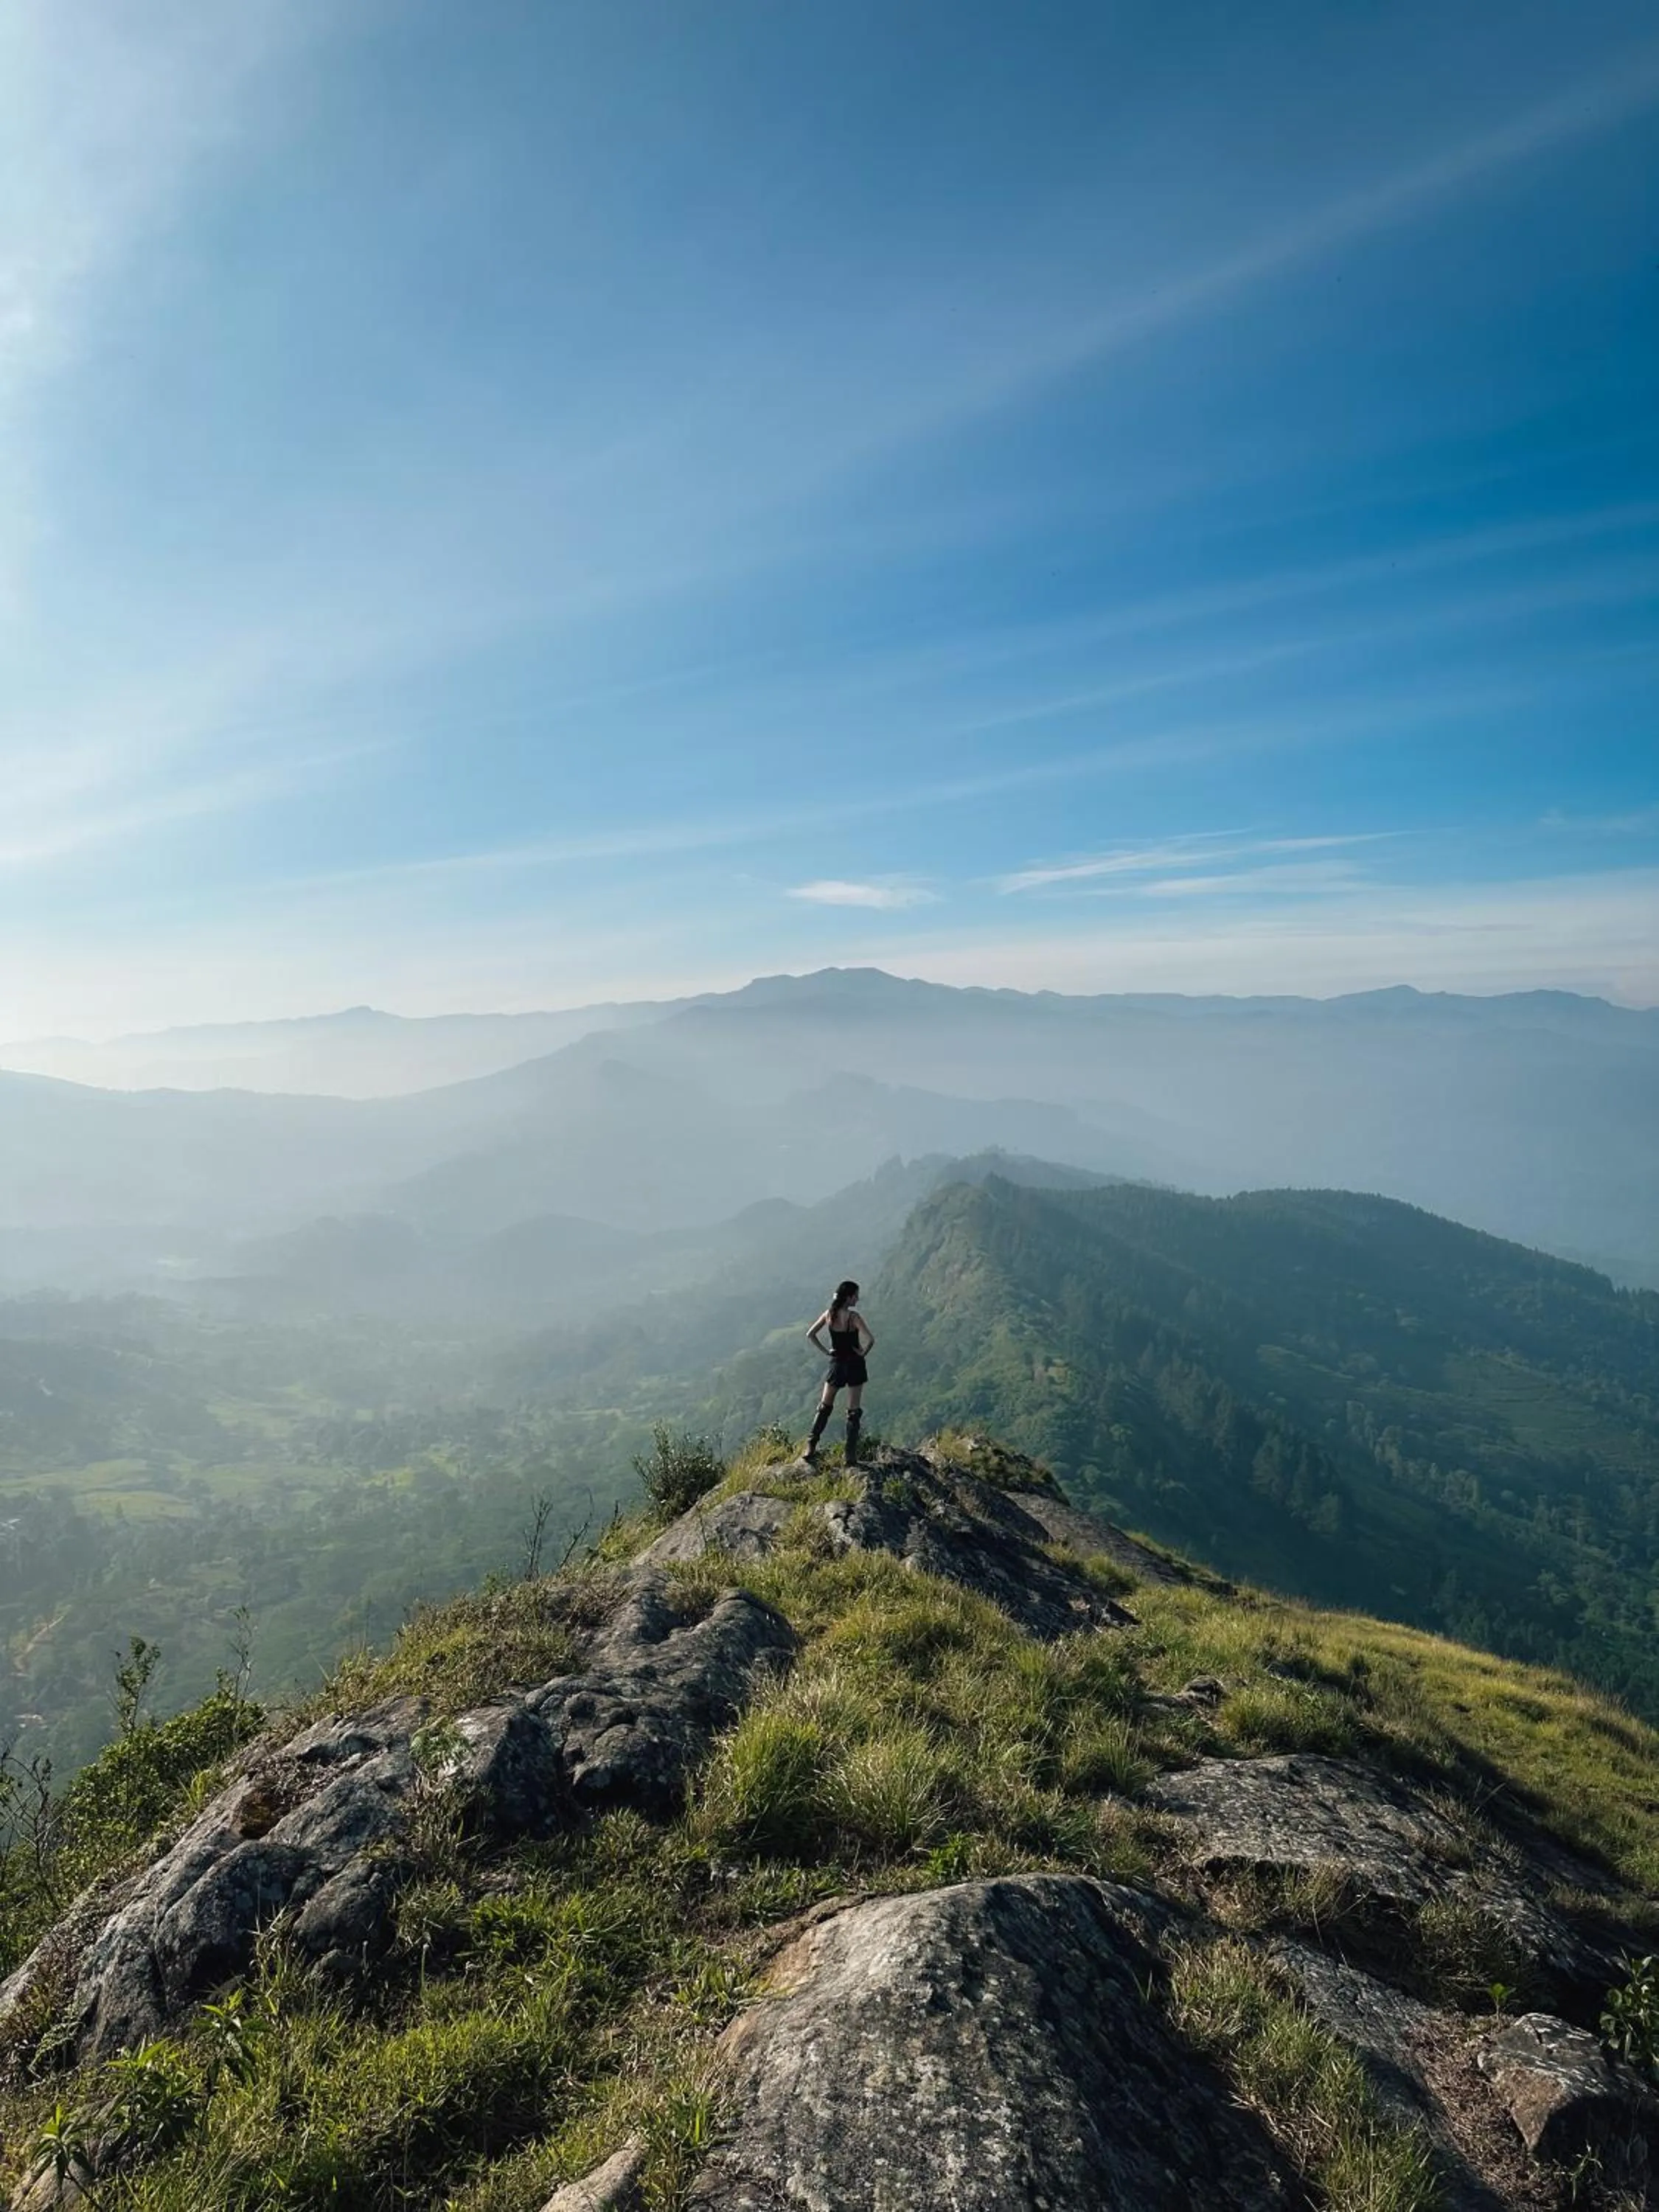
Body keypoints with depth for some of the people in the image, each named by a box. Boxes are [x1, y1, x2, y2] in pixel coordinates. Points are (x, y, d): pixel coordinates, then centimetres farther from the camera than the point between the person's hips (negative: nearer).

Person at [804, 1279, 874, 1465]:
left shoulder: (829, 1314, -4)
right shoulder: (853, 1317, -18)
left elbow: (810, 1335, 0)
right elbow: (870, 1340, -28)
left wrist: (825, 1351, 4)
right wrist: (863, 1353, -10)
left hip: (836, 1364, 4)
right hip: (854, 1365, -4)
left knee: (824, 1407, 17)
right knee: (854, 1411, 6)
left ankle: (810, 1448, 13)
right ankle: (851, 1456, 6)